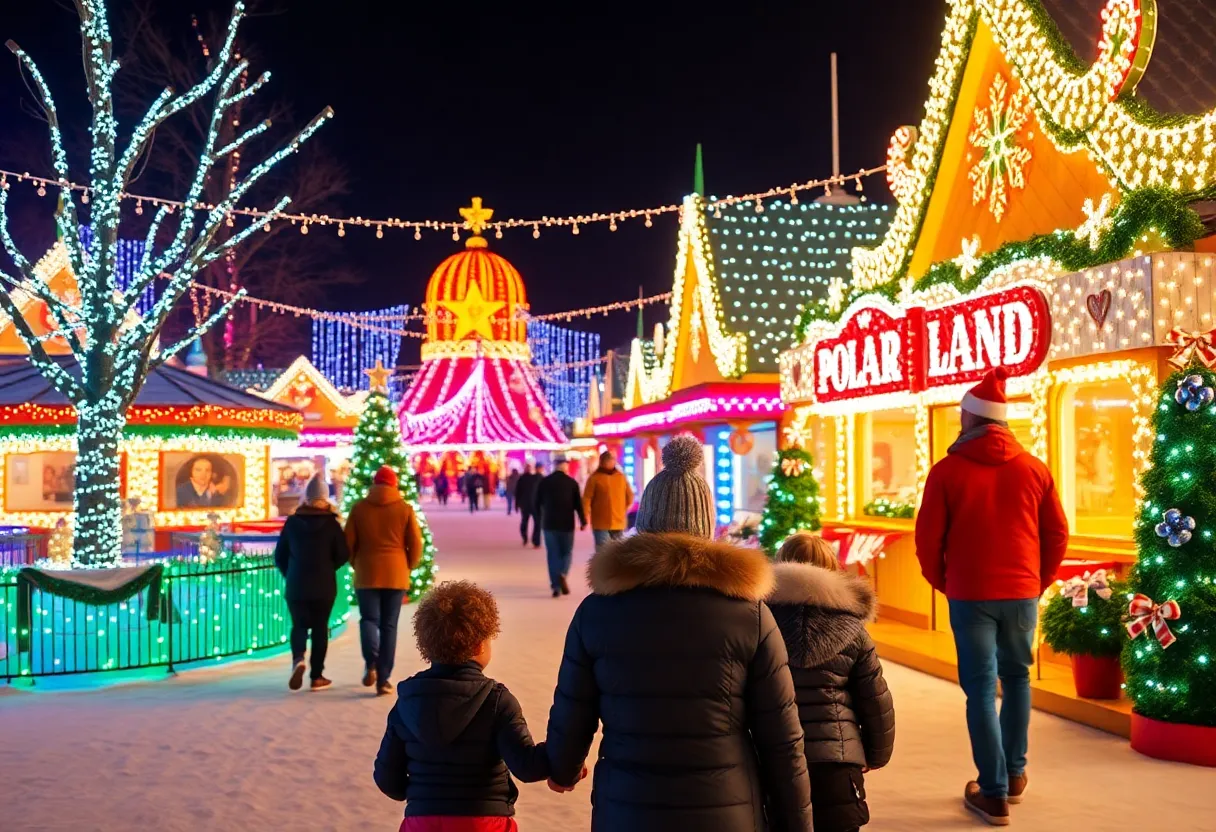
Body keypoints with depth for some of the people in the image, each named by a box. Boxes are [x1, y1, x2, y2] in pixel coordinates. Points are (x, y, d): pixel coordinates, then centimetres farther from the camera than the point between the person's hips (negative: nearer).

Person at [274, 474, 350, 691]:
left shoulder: (292, 522, -2)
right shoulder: (332, 524, -7)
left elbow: (280, 555, 1)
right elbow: (343, 555, -6)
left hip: (296, 585, 1)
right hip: (324, 586, -1)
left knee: (299, 625, 13)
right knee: (320, 628, 8)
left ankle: (297, 659, -15)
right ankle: (316, 676, 8)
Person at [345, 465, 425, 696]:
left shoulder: (359, 508, 1)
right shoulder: (404, 509, -1)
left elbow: (349, 542, 2)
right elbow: (416, 544, -3)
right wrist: (409, 567, 13)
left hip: (367, 573, 0)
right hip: (396, 574, 0)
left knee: (369, 619, 9)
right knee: (389, 625, 6)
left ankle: (370, 662, -19)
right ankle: (383, 679, 3)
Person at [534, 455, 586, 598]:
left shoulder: (544, 482, 1)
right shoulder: (572, 482, -4)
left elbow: (537, 503, 6)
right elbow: (578, 504, -5)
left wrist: (540, 519, 22)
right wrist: (583, 521, 6)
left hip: (549, 523, 1)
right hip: (567, 523, -1)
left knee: (553, 554, 7)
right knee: (566, 552, 11)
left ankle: (556, 585, 1)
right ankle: (562, 575, -16)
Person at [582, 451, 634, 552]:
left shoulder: (621, 477, 7)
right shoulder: (595, 478, -5)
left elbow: (629, 496, 18)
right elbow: (587, 499, -7)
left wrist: (623, 510, 13)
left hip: (618, 523, 4)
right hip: (601, 524, -4)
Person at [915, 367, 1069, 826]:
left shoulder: (947, 471, -7)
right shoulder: (1034, 469, 2)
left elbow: (928, 539, -5)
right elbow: (1057, 534, 5)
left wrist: (943, 583, 11)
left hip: (969, 594, -3)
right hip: (1022, 593, 3)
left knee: (980, 688, 3)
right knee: (1016, 678, 21)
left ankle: (993, 793, 5)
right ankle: (1014, 774, 29)